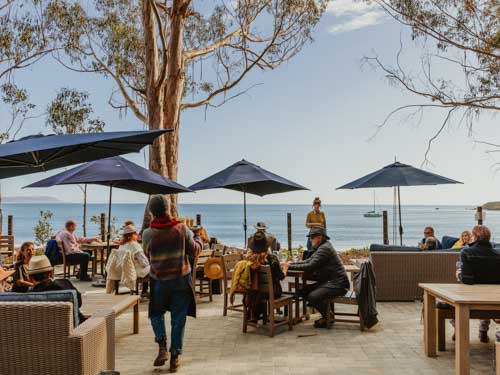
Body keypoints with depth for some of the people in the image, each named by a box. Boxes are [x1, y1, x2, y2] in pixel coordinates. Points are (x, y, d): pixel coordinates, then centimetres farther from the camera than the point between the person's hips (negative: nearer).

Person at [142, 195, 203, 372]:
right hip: (181, 279, 0)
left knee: (156, 314, 21)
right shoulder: (182, 228, -10)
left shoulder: (148, 234, -11)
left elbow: (147, 253, 6)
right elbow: (194, 251, 0)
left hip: (159, 281, 0)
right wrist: (199, 239, 19)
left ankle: (162, 346, 4)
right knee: (178, 319, 10)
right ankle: (175, 357, 14)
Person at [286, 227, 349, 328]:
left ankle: (328, 317, 0)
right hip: (330, 281, 10)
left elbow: (310, 266, -23)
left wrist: (290, 266, -17)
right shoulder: (322, 247, 15)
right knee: (305, 290, 4)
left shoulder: (325, 248, -17)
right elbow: (308, 261, 13)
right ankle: (327, 314, 13)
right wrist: (290, 264, 1)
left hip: (338, 284, -10)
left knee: (313, 297, -25)